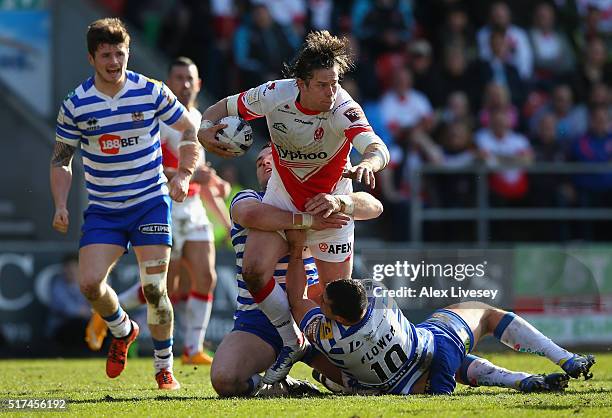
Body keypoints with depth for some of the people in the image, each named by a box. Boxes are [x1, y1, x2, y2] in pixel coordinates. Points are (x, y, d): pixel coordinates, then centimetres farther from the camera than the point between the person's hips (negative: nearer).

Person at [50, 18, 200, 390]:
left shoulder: (152, 92, -6)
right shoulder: (75, 105, -3)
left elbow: (190, 130, 6)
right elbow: (61, 159, 8)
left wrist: (183, 176, -7)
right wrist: (61, 205, -5)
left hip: (151, 202, -1)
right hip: (103, 210, 2)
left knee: (154, 288, -10)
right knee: (90, 283, -14)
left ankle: (165, 367, 8)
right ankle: (123, 331, 19)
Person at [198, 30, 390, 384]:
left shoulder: (343, 109, -30)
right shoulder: (275, 95, -20)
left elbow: (379, 150, -44)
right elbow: (226, 106, -1)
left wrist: (366, 165, -68)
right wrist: (206, 127, -23)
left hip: (329, 202, -2)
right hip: (282, 197, 2)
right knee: (254, 270, -16)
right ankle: (292, 343, 4)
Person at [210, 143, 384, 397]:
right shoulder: (246, 199, 4)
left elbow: (374, 207, -4)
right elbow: (251, 215, -24)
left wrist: (339, 202, -26)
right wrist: (307, 220, -31)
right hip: (256, 324, -2)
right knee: (224, 381, -27)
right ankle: (280, 387, 3)